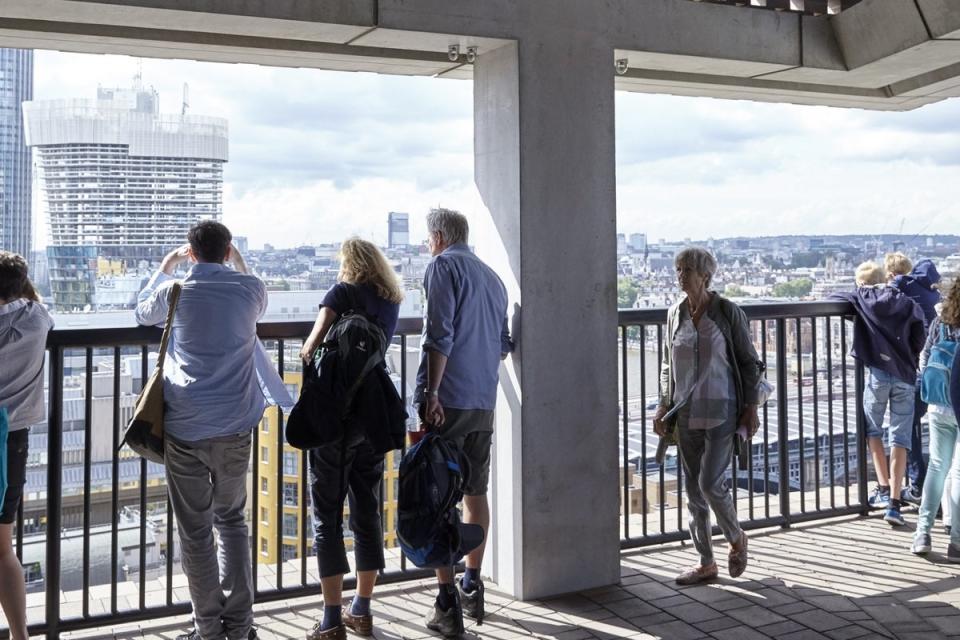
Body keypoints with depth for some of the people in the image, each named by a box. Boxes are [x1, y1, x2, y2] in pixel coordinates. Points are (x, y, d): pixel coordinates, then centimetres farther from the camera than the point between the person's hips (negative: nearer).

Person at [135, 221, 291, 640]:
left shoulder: (175, 290, -1)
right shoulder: (249, 288, 0)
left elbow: (143, 312, 22)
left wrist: (165, 267, 31)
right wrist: (240, 265, 33)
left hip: (184, 428, -2)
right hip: (234, 428, 2)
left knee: (195, 531, 6)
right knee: (232, 521, 15)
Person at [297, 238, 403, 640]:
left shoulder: (343, 292, -5)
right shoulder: (391, 301, 11)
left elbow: (312, 346, -13)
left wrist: (308, 350, 6)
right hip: (375, 416, 5)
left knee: (327, 516, 1)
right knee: (367, 513, 13)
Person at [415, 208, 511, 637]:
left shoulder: (444, 266, -5)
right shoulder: (492, 276, 17)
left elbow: (440, 335, -16)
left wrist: (431, 393, -17)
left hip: (448, 399, -7)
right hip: (484, 401, 7)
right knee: (475, 492, 15)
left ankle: (448, 603, -3)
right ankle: (472, 588, 24)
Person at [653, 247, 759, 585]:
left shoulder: (728, 312, -6)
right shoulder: (675, 313, 6)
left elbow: (748, 362, -2)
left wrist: (751, 407, -6)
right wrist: (664, 405, 8)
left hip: (721, 411, -5)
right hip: (686, 414, 5)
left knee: (710, 483, -10)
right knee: (694, 490, 8)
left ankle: (737, 539, 19)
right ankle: (706, 563, 20)